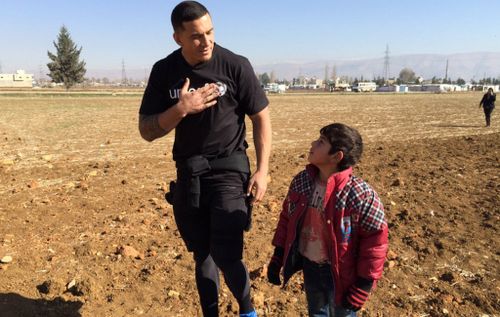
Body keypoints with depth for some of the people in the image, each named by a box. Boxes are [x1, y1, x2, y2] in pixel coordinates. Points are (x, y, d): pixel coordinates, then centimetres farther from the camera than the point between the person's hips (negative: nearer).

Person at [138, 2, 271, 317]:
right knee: (202, 254, 13)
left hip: (229, 169, -3)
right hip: (188, 173, 3)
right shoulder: (165, 71, -2)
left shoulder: (236, 65, -9)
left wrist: (262, 170, -9)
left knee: (226, 256, -11)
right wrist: (181, 108, -20)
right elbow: (147, 131, -3)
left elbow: (262, 118, -2)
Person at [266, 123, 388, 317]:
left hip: (340, 273, -5)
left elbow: (375, 240, -19)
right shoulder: (301, 182, -10)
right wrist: (277, 258, 4)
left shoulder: (360, 195, -27)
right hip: (309, 267, 5)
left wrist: (364, 284, -14)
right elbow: (286, 219, 3)